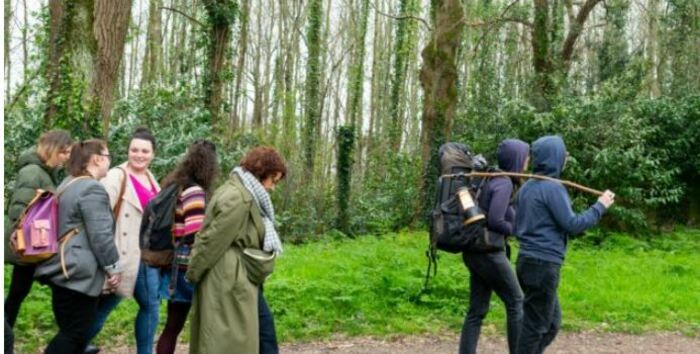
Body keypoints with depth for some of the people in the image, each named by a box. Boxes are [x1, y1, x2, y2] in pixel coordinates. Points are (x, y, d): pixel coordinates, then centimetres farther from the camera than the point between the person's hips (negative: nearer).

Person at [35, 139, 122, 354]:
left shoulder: (67, 184, 17)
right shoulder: (92, 189, -15)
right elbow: (101, 235, -19)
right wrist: (113, 267, -8)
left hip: (63, 268, 10)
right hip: (79, 271, -10)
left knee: (69, 331, 15)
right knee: (74, 334, -4)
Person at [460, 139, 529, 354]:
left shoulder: (493, 179, 13)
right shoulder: (504, 183, -13)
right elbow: (495, 221, -20)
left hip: (476, 252, 9)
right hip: (488, 253, -8)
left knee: (477, 310, 8)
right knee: (516, 303, 6)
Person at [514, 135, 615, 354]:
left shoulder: (526, 187, 13)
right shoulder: (552, 187, -14)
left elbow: (518, 227, 18)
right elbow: (572, 224, -15)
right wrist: (600, 207, -6)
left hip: (528, 261, 9)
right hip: (544, 264, -9)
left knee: (552, 322, 19)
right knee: (536, 325, 0)